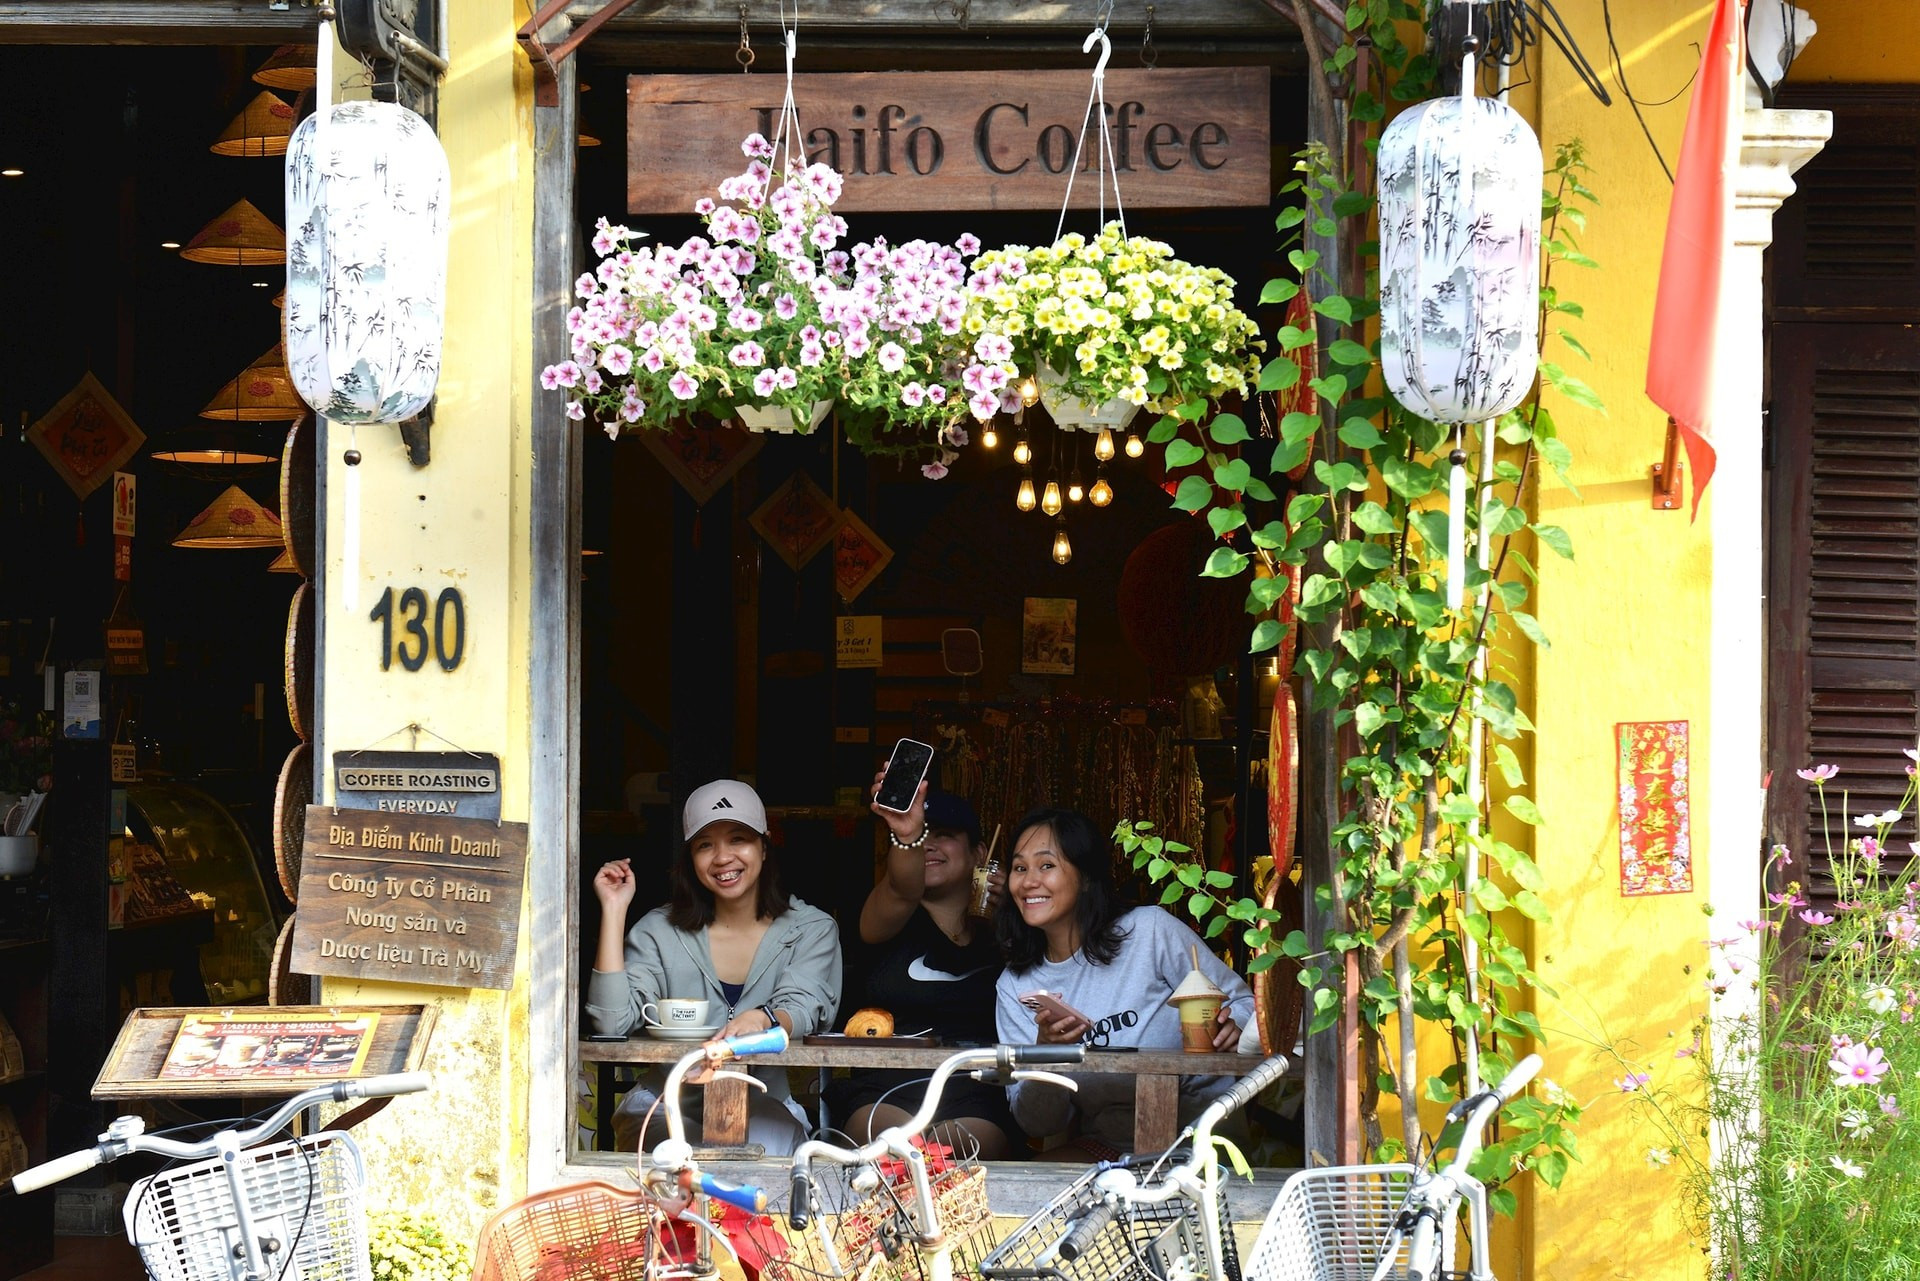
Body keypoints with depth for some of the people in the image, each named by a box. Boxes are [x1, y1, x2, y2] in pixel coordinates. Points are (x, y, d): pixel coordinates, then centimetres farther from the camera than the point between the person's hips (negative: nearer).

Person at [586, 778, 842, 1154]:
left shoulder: (812, 930, 8)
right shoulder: (660, 931, 8)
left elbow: (801, 1010, -9)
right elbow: (612, 1022, -5)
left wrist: (762, 1020, -35)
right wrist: (614, 910, -6)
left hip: (763, 1101, 0)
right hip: (667, 1104, 0)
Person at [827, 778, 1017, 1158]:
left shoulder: (996, 939, 20)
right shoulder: (885, 917, 9)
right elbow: (901, 890, -16)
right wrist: (906, 837, -40)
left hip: (977, 1101, 1)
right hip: (881, 1095, -1)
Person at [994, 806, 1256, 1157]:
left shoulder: (1150, 930, -4)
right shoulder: (1014, 988, 8)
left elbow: (1241, 1002, 4)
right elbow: (1037, 1124, 3)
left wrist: (1231, 1029, -21)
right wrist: (1045, 1052, -17)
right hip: (1106, 1151, 2)